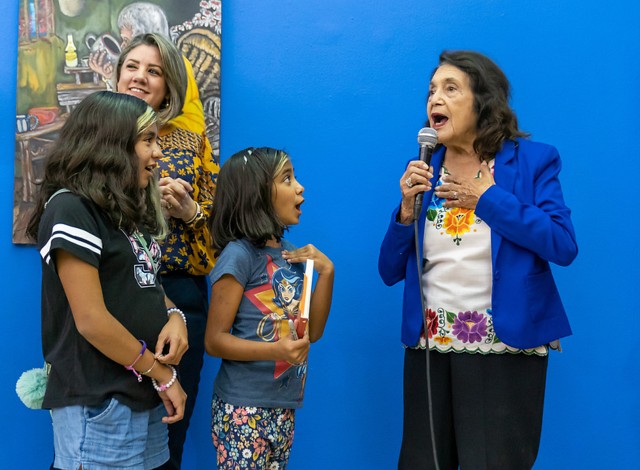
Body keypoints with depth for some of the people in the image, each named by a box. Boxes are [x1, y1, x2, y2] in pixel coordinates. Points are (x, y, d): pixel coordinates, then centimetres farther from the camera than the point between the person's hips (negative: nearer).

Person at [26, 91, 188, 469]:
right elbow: (90, 320, -19)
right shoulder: (71, 209, -15)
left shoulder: (131, 209, 13)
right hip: (99, 404, -8)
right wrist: (162, 375, -11)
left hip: (144, 395, 8)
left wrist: (173, 316, -5)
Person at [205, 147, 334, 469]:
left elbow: (312, 332, 8)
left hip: (284, 407, 7)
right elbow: (214, 340, -14)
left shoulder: (289, 253, 7)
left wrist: (326, 272, -2)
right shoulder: (239, 254, -14)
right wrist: (276, 350, -28)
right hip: (244, 408, -7)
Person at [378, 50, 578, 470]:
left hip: (505, 349, -4)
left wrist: (488, 199, -13)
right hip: (429, 346, 4)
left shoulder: (531, 160, -2)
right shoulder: (424, 171, 7)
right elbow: (391, 272, 7)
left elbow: (563, 247, -15)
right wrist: (408, 207, -9)